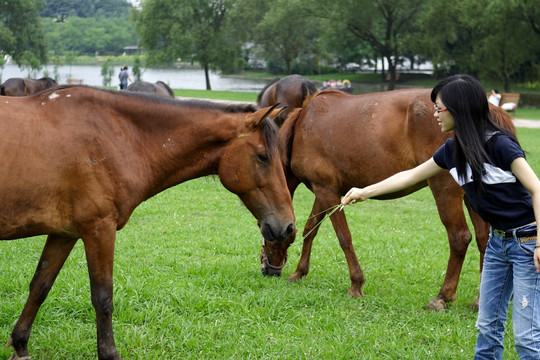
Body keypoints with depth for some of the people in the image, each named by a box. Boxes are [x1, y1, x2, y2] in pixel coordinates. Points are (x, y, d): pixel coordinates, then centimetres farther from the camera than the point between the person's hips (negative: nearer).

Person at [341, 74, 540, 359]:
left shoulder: (500, 144, -19)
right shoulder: (453, 149, 4)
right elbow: (412, 175, 16)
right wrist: (365, 192, 19)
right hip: (497, 240, 8)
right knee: (488, 324, 13)